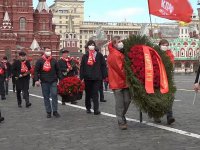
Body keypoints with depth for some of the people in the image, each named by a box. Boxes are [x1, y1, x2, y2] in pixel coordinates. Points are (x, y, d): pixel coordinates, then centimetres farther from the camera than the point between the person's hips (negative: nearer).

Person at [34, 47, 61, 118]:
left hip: (53, 81, 1)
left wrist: (59, 79, 6)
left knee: (54, 95, -5)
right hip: (44, 82, -1)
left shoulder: (54, 61, 8)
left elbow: (58, 70, 12)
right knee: (46, 97, 4)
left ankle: (55, 111, 4)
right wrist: (36, 80, -8)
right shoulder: (40, 61, 2)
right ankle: (48, 112, 12)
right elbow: (36, 71, 0)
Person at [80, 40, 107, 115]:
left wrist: (104, 75, -3)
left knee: (95, 93, -6)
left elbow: (103, 65, 3)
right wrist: (81, 77, 0)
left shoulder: (99, 55, 3)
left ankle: (96, 109, -7)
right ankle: (88, 108, 25)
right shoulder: (85, 56, 8)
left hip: (97, 78, -2)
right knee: (88, 93, 12)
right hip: (87, 78, 2)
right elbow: (82, 67, 6)